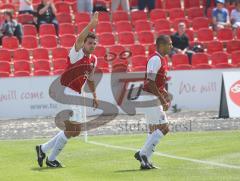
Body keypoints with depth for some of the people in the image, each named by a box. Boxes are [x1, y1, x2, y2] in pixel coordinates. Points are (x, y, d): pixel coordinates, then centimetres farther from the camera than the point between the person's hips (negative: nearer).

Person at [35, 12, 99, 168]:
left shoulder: (94, 59, 13)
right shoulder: (77, 53, -10)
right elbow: (79, 39, -31)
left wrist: (94, 96, 30)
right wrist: (91, 25, -42)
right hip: (65, 91, -9)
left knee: (75, 131, 9)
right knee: (71, 128, -15)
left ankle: (43, 149, 21)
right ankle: (51, 159, -2)